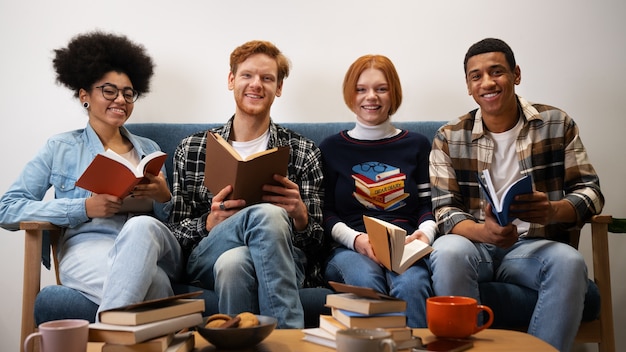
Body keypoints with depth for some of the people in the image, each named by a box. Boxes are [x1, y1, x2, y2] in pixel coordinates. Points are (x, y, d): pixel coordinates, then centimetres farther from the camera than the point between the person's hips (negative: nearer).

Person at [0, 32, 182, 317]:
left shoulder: (149, 149, 25)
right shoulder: (60, 148, 16)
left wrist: (164, 198, -3)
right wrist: (85, 207, -8)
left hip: (149, 242, 4)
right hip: (88, 244, -3)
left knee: (141, 225, -37)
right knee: (153, 283, -39)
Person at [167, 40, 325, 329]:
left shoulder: (303, 153, 11)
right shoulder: (190, 150, 13)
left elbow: (315, 241, 10)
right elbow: (175, 232, 11)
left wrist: (300, 214, -14)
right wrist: (211, 222, -11)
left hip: (280, 261, 0)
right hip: (205, 260, 1)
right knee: (266, 213, -32)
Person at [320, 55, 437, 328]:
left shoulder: (417, 145, 18)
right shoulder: (331, 148, 14)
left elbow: (428, 204, 14)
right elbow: (326, 214, 9)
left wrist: (425, 232, -9)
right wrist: (356, 239, -10)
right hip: (349, 250, 0)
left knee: (411, 285, -34)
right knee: (366, 280, -35)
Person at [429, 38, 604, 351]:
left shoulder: (557, 124, 3)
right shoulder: (449, 138, 1)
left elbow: (589, 191, 2)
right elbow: (445, 211, -3)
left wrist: (554, 210, -23)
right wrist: (483, 232, -26)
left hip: (534, 245, 1)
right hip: (475, 242, 0)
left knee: (569, 262, -31)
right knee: (447, 252, -33)